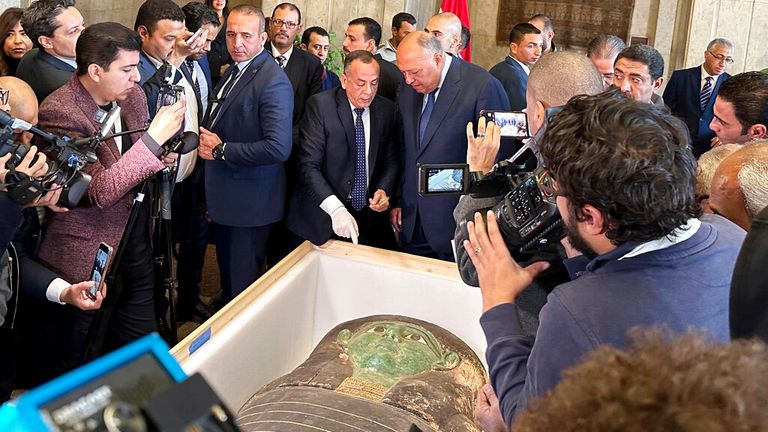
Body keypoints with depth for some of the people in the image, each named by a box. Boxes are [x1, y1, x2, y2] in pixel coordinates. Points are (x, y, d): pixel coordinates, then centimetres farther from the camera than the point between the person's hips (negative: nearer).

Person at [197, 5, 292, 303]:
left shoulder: (273, 82, -20)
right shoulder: (233, 72, 10)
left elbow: (279, 148, -28)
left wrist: (220, 150, -20)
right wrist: (207, 142, 4)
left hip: (250, 204, -9)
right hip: (224, 199, 9)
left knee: (243, 287, 4)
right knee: (226, 272, 24)